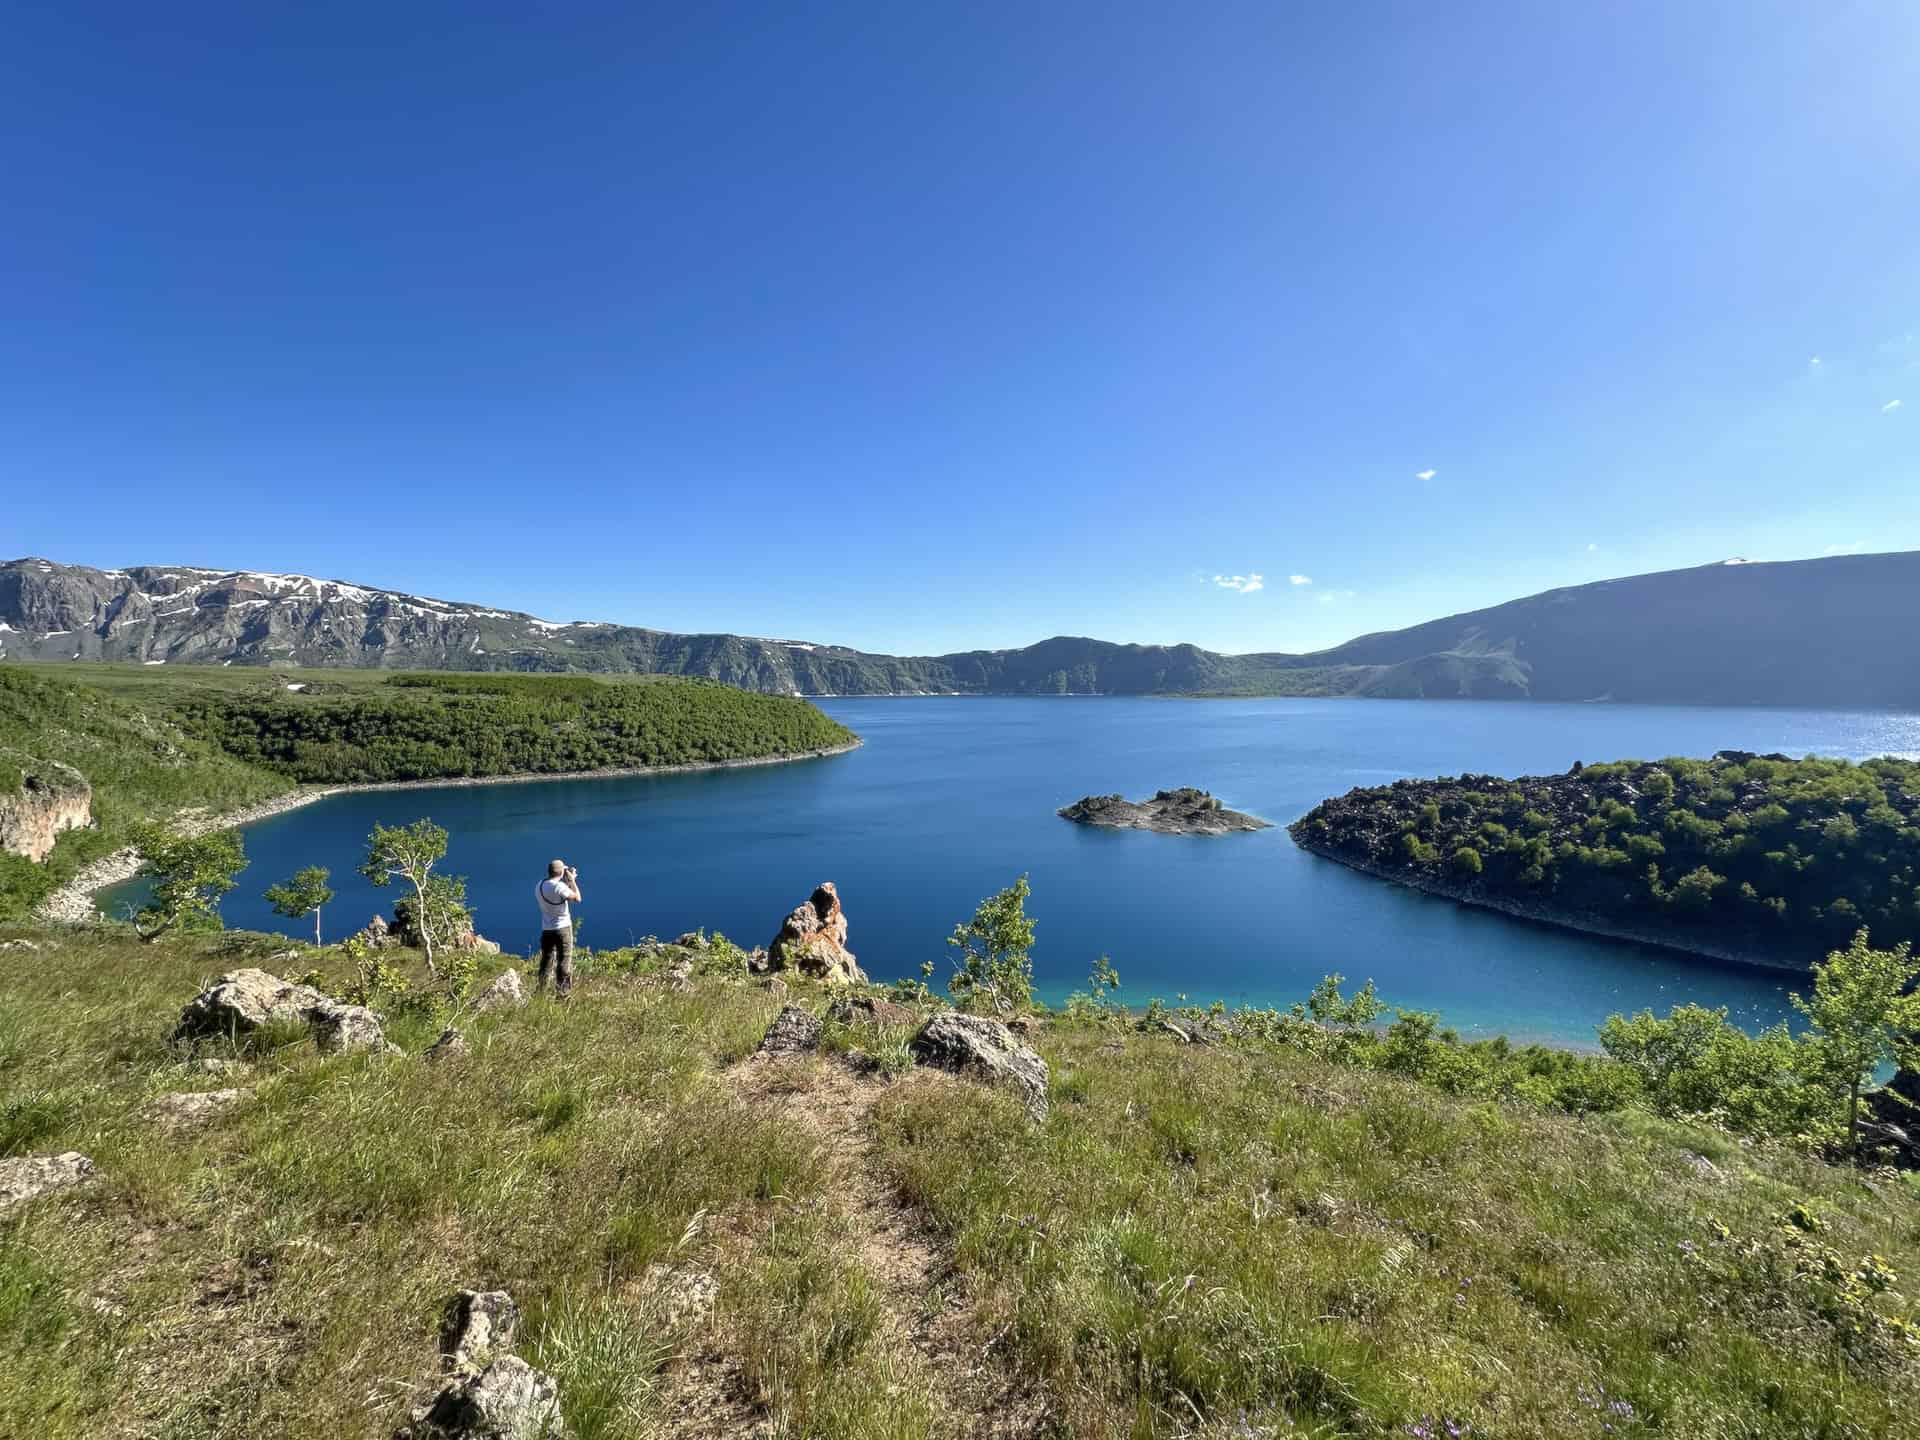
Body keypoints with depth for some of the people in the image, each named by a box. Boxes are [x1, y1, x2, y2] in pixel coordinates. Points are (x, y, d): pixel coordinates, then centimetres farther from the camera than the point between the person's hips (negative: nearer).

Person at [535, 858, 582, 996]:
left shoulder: (539, 886, 5)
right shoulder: (559, 886, -20)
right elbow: (577, 897, -16)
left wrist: (568, 881, 16)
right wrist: (572, 880, -7)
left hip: (546, 929, 7)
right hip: (563, 928, -7)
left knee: (546, 961, 16)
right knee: (564, 961, 0)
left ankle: (540, 991, 18)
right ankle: (562, 994, 0)